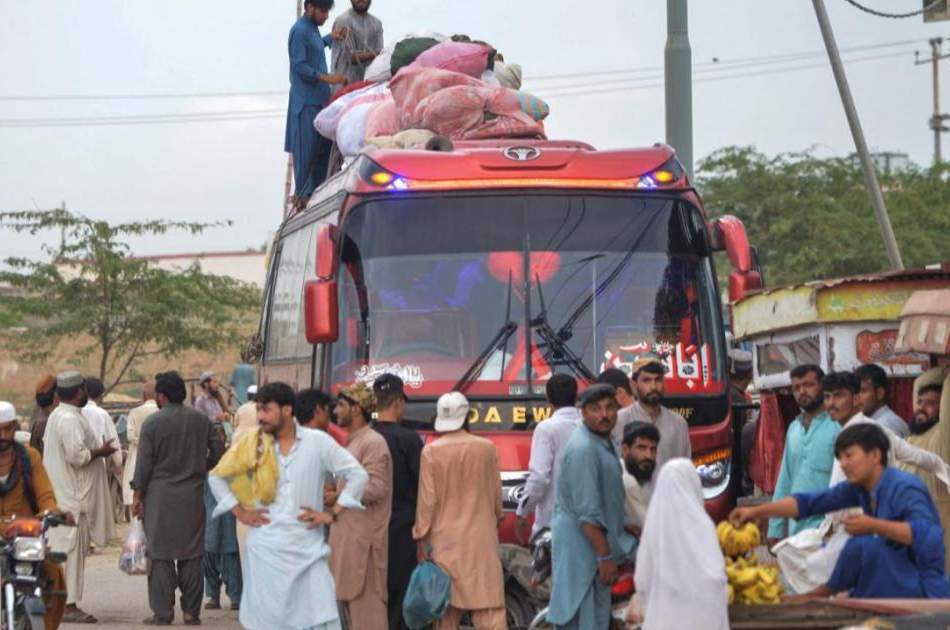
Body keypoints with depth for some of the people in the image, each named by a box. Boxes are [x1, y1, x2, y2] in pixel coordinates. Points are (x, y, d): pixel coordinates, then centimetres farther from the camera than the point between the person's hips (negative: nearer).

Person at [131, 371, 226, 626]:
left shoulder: (153, 422, -8)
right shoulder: (201, 420, 4)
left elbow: (144, 463, -8)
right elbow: (218, 449, 8)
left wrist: (137, 495, -1)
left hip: (160, 495, -3)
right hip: (193, 495, 3)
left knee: (161, 555, 2)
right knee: (192, 554, 8)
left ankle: (162, 612, -1)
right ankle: (191, 612, 8)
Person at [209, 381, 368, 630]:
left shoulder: (318, 442, -1)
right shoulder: (253, 443, 4)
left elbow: (358, 474, 3)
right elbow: (217, 477, 15)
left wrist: (332, 514, -2)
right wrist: (240, 512, 6)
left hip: (307, 548, -2)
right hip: (266, 550, 2)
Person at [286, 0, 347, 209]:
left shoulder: (312, 28, 15)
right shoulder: (299, 31, -14)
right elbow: (300, 65, -19)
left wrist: (330, 38, 24)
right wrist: (326, 78, -25)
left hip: (320, 98, 9)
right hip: (306, 101, -9)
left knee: (324, 147, 10)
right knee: (306, 150, -7)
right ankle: (302, 195, -2)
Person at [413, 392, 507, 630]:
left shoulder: (431, 451, -7)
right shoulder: (486, 449, -2)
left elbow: (427, 499, -6)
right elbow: (496, 494, 7)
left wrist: (421, 536, 3)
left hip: (445, 538, 0)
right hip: (481, 537, 0)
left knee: (446, 608, 7)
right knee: (489, 606, -2)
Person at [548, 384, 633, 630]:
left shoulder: (604, 444, 12)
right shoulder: (583, 448, -21)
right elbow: (587, 512, -23)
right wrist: (605, 557, -23)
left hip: (596, 544, 10)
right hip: (581, 547, -10)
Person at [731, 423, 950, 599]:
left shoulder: (904, 488, -19)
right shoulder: (859, 488, 5)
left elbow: (930, 535, -32)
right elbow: (812, 502, 3)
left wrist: (874, 526, -34)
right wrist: (756, 511, -3)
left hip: (923, 592, -9)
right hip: (897, 586, 9)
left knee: (863, 545, -24)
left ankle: (826, 592, -2)